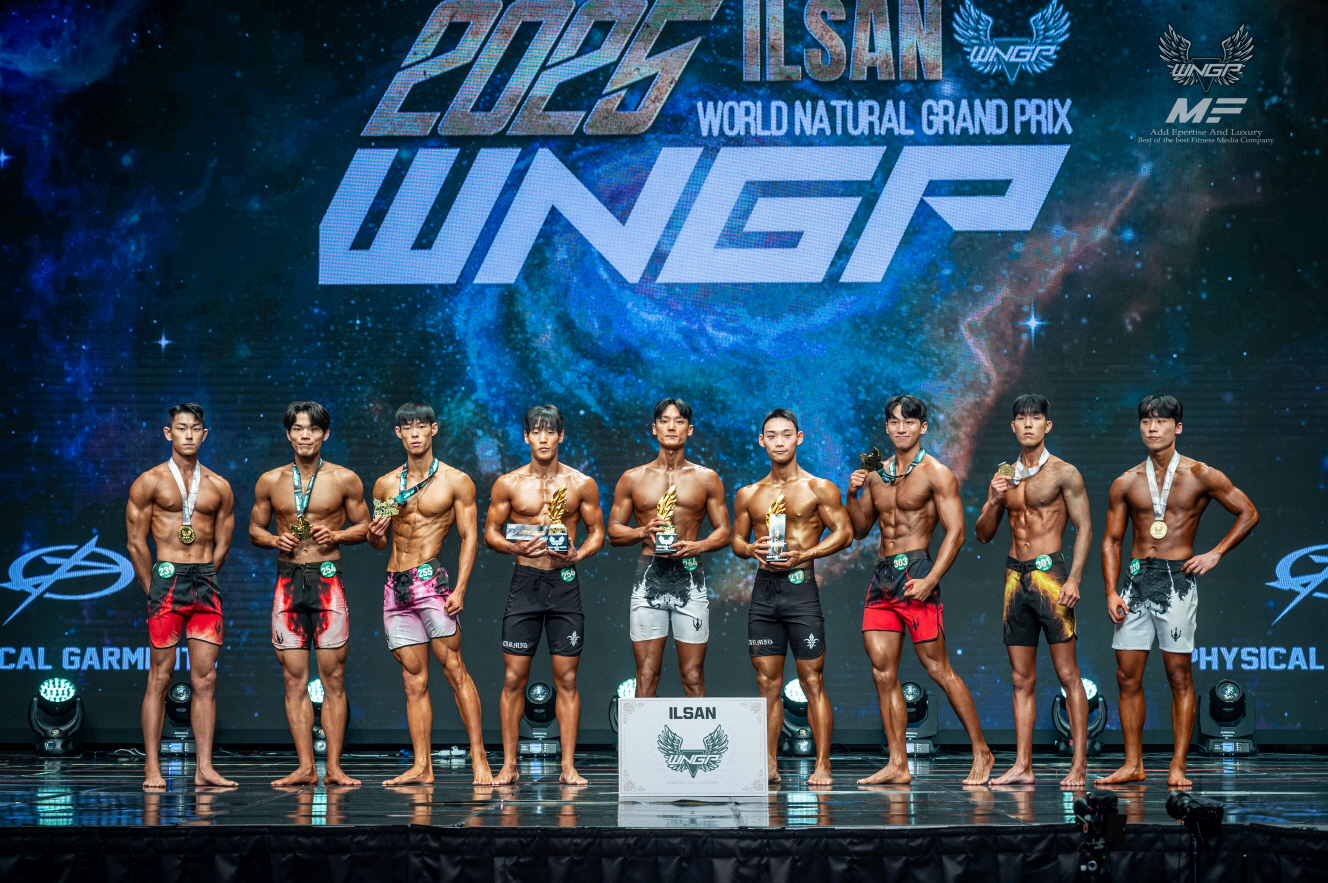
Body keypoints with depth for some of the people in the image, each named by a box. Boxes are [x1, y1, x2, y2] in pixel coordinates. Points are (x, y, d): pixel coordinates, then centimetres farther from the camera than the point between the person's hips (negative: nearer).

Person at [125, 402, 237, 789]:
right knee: (160, 676, -3)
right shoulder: (149, 482, 2)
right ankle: (152, 768, -1)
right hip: (166, 580, -3)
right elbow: (136, 543, 1)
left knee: (205, 678, 0)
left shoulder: (219, 487, 11)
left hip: (206, 586, 3)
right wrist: (154, 591, 1)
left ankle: (204, 767, 1)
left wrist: (203, 580, 10)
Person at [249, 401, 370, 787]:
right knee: (294, 679, 1)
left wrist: (337, 535, -9)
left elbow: (364, 527, 9)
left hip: (328, 580, -2)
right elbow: (254, 530, 16)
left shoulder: (344, 480, 3)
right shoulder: (270, 481, 8)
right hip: (288, 581, 2)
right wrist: (275, 540, -5)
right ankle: (305, 767, 5)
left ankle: (334, 767, 1)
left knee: (333, 677, -3)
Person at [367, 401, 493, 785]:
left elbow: (469, 537, -1)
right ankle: (421, 766, 2)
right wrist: (375, 533, -4)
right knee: (414, 678, 3)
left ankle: (479, 758, -10)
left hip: (431, 579, -4)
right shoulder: (385, 485, 14)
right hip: (395, 584, 5)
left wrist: (460, 589, -12)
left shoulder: (456, 481, 2)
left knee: (453, 667, -10)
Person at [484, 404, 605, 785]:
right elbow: (490, 532, 8)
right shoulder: (508, 484, 4)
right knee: (514, 677, -1)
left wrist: (576, 556, -11)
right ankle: (509, 765, 6)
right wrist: (516, 548, -12)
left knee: (566, 679, 1)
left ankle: (568, 766, 5)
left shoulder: (581, 484, 4)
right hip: (524, 582, 0)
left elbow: (597, 532, 9)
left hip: (564, 583, 0)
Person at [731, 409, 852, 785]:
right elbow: (737, 539, 19)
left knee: (812, 681, -5)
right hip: (763, 589, 4)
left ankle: (822, 766, -4)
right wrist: (752, 549, -5)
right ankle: (769, 765, 9)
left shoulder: (818, 488, 2)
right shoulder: (748, 495, 13)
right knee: (767, 683, 5)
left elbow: (844, 532, -1)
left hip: (801, 588, -4)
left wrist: (803, 554, -13)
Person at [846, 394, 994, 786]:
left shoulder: (936, 474, -4)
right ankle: (897, 764, 5)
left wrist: (929, 581, -20)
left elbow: (955, 532, -10)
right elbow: (860, 529, 20)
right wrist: (852, 494, 1)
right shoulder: (877, 474, 15)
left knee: (938, 668, -5)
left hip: (915, 572, -6)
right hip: (881, 576, 6)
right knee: (883, 672, 2)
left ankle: (981, 753, 5)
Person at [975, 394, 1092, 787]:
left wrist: (1074, 579, -14)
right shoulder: (1005, 476, 14)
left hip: (1049, 573, -6)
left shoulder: (1063, 473, -1)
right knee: (1021, 679, 6)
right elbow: (983, 535, 16)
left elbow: (1084, 527, -5)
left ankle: (1079, 766, -4)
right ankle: (1022, 766, 7)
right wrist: (994, 501, -3)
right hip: (1016, 577, 6)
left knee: (1067, 673, -5)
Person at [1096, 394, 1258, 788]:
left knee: (1179, 676, -3)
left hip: (1177, 580, -3)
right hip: (1135, 579, 3)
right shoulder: (1126, 483, 9)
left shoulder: (1200, 476, 1)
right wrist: (1111, 591, 0)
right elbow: (1111, 540, 11)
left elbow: (1248, 513, 6)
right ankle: (1133, 764, 9)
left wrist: (1214, 554, -2)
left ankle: (1178, 768, -1)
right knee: (1127, 676, 2)